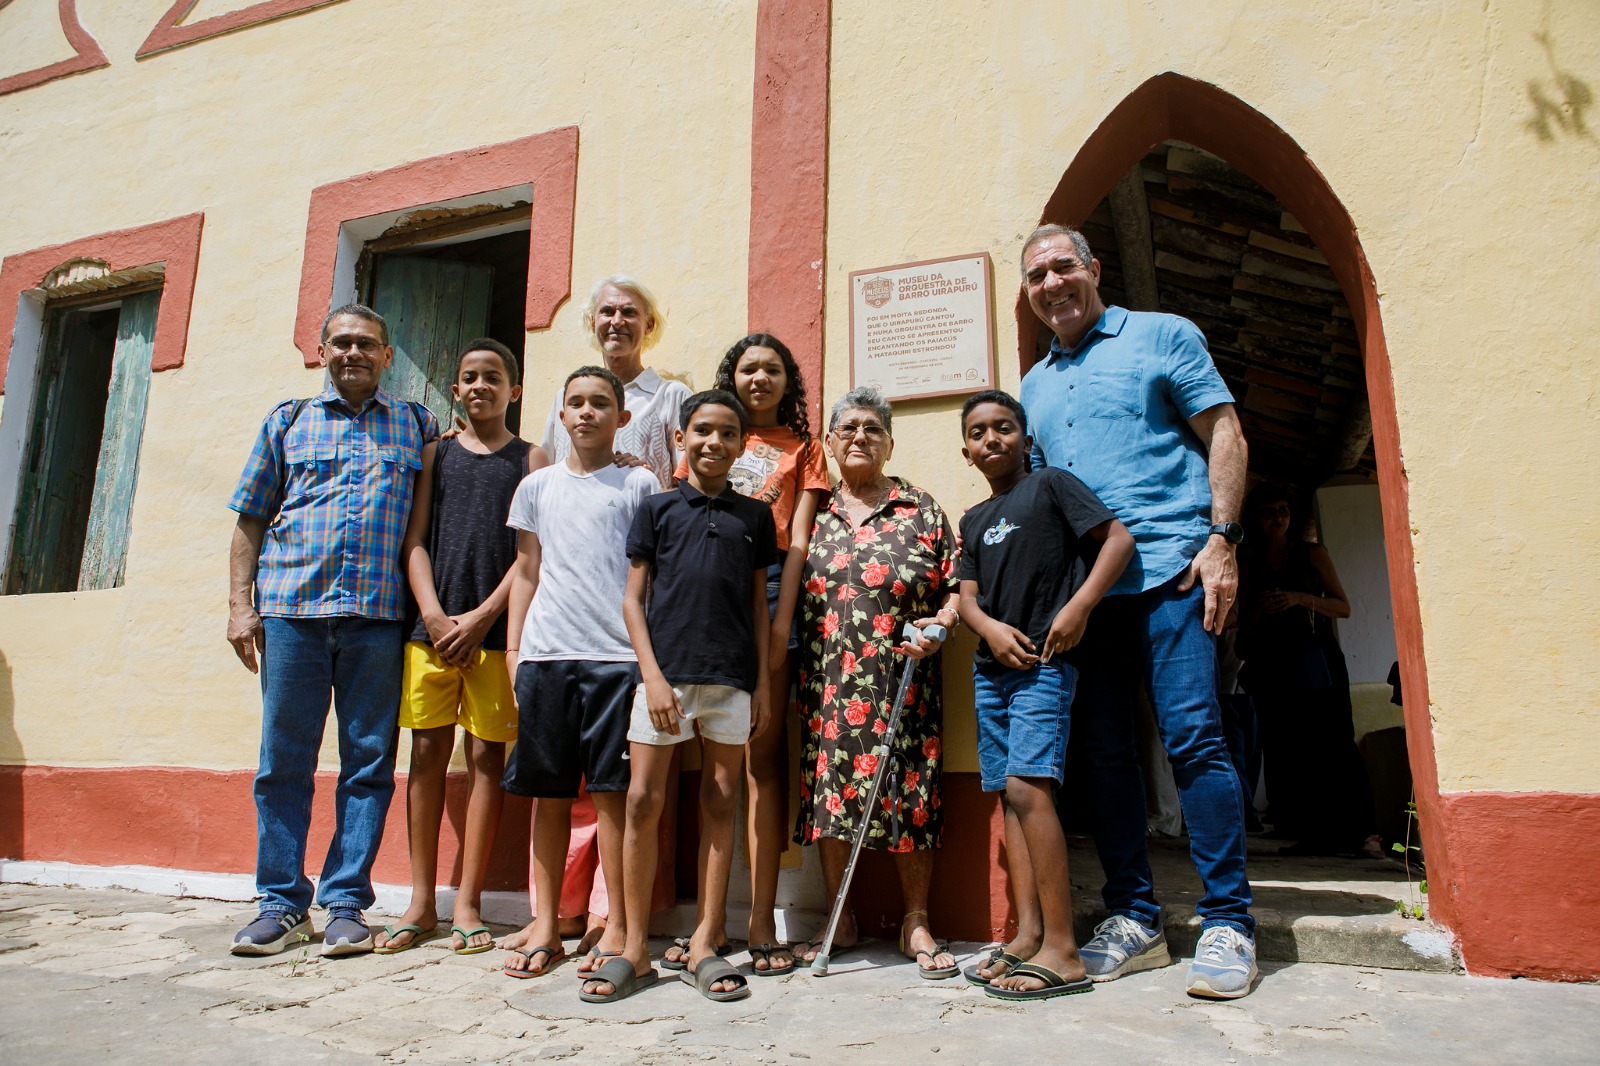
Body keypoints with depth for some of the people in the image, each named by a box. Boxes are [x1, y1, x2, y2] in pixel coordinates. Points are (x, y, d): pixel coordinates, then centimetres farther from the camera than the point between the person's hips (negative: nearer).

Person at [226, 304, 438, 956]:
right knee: (283, 762, 3)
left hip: (378, 616, 0)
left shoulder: (415, 425, 14)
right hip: (292, 610, 1)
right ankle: (282, 904, 15)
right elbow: (251, 520, 14)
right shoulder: (287, 421, 15)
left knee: (369, 763, 1)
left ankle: (346, 904, 11)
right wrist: (240, 605, 4)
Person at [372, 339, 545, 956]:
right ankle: (421, 901, 12)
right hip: (432, 625, 3)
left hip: (495, 628, -2)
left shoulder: (530, 459, 7)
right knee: (427, 754, 3)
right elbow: (414, 541, 9)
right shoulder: (435, 454, 15)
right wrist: (434, 615, -6)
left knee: (486, 756, 0)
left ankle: (467, 904, 7)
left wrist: (482, 616, -10)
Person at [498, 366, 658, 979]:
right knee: (549, 790, 7)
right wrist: (514, 648, 10)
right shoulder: (537, 486, 16)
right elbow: (526, 571, 17)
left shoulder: (639, 485, 8)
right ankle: (545, 925, 17)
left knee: (610, 789, -1)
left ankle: (618, 926, 9)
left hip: (617, 653, -3)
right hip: (545, 653, 3)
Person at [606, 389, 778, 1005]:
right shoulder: (657, 509, 7)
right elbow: (634, 598, 4)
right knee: (643, 802, -1)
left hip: (732, 679, 2)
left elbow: (759, 604, 13)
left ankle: (704, 945, 17)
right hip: (665, 672, -1)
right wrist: (653, 675, -6)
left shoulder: (754, 516, 11)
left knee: (720, 804, 6)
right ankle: (635, 948, 12)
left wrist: (763, 683, 6)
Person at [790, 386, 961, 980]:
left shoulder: (921, 509, 6)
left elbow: (958, 585, 5)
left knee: (909, 794, -1)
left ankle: (917, 925, 15)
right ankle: (840, 924, 19)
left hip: (902, 683, -2)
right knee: (828, 793, 3)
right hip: (827, 686, 2)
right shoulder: (814, 515, 11)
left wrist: (940, 626, -14)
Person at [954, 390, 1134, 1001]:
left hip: (1044, 660, -7)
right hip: (990, 666, 7)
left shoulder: (1050, 485, 2)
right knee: (1009, 797, 5)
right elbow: (968, 595, 13)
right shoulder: (972, 520, 19)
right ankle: (1027, 935, 11)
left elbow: (1119, 539, -5)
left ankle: (1062, 951, -13)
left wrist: (1078, 607, -15)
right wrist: (991, 629, -9)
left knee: (1028, 787, -17)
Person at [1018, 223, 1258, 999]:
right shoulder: (1034, 386, 21)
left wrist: (1222, 538, -10)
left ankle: (1228, 926, 2)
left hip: (1169, 571, -5)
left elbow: (1224, 433, 2)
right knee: (1104, 751, 5)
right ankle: (1134, 920, 16)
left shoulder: (1161, 336, 7)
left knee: (1193, 737, -9)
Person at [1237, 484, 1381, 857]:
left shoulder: (1313, 554, 10)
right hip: (1272, 665, 2)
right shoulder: (1248, 566, 12)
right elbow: (1245, 632, 13)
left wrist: (1300, 599, -12)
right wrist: (1259, 609, -8)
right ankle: (1313, 836, -1)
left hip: (1317, 661, -1)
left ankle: (1361, 832, -10)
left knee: (1335, 744, -12)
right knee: (1286, 751, -5)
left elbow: (1343, 606, 4)